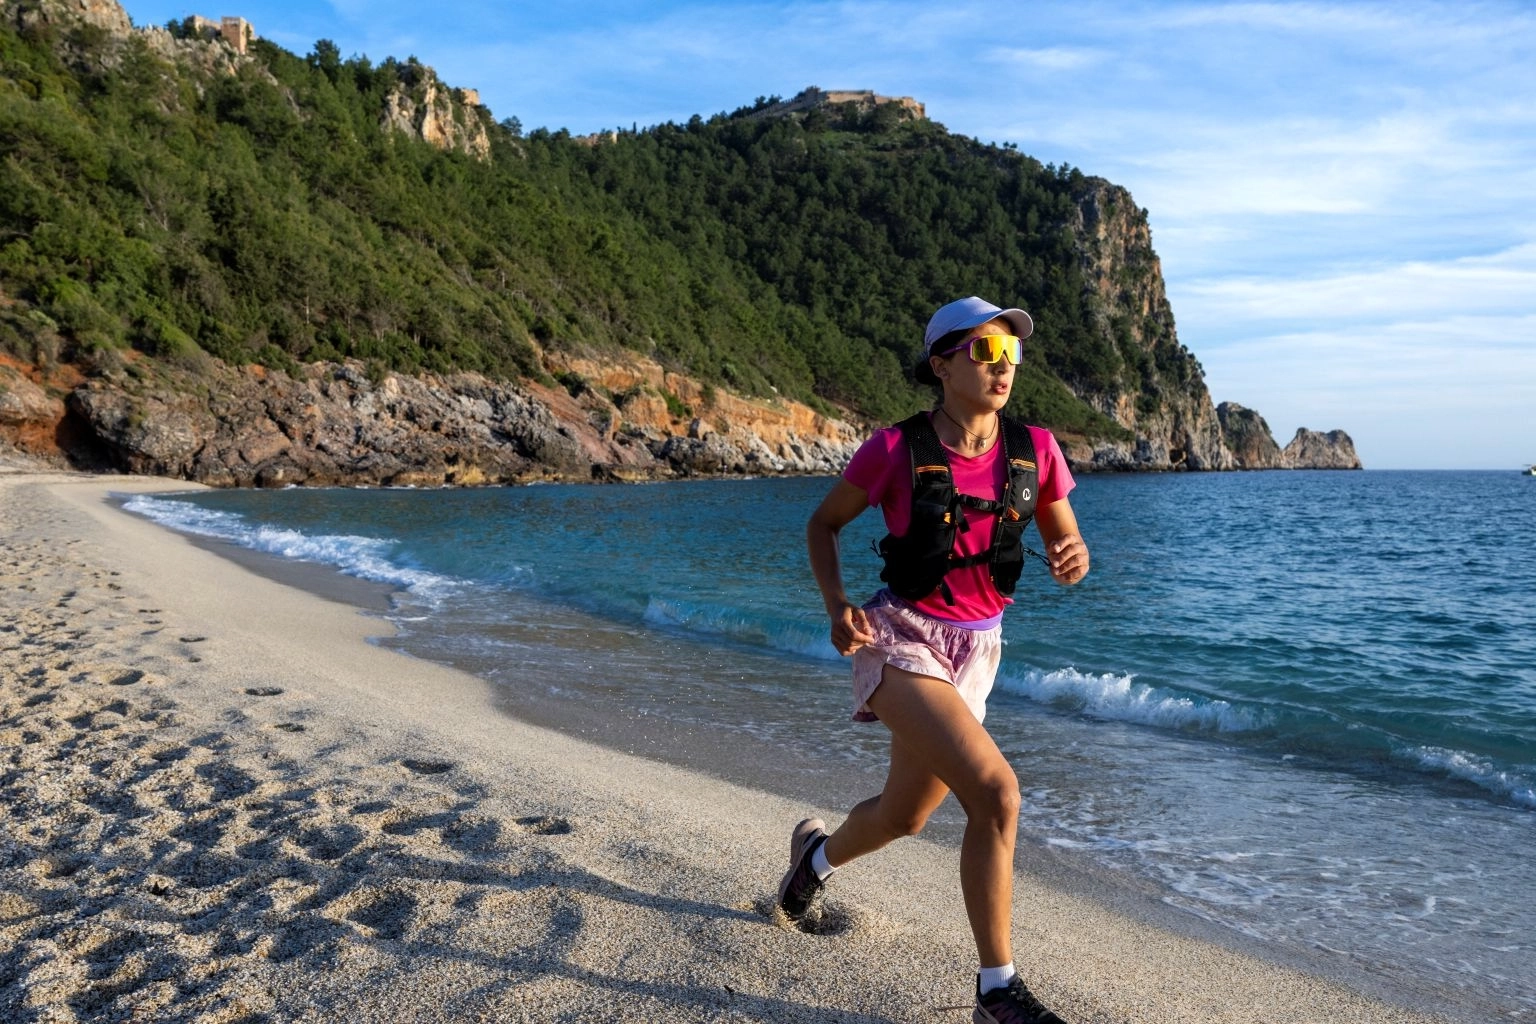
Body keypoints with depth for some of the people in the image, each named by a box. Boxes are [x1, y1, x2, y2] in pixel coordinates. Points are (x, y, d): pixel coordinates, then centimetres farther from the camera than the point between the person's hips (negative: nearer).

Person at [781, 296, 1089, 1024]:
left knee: (904, 817, 19)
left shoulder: (1035, 450, -3)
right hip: (898, 641, -5)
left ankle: (816, 852, 54)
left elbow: (1067, 547, 7)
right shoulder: (897, 449, -12)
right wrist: (836, 608, -13)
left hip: (975, 653, 5)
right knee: (996, 794, -22)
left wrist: (1073, 560, -18)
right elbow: (823, 523, 1)